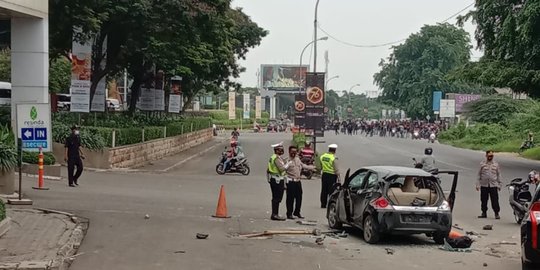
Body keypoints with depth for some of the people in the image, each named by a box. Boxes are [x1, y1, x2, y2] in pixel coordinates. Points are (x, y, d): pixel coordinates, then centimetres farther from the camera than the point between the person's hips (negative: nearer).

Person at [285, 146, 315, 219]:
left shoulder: (297, 159, 15)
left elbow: (303, 166, 30)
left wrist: (313, 167, 35)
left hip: (298, 181, 7)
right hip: (291, 182, -7)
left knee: (299, 197, 11)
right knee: (290, 198, -4)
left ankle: (297, 212, 25)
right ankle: (289, 214, 4)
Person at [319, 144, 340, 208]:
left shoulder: (322, 156, 4)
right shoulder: (333, 158, -15)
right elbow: (336, 169, -14)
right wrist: (338, 176, -7)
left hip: (324, 175, 6)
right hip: (332, 175, -6)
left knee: (324, 190, 12)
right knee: (331, 191, -1)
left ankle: (323, 204, 17)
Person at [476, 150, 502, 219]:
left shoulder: (496, 164, 7)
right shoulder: (482, 164, 4)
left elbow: (498, 174, 12)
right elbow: (479, 174, 7)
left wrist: (499, 184, 7)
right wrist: (478, 185, 3)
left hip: (493, 185, -1)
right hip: (484, 185, 1)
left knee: (495, 200, -4)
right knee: (484, 200, 7)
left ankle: (496, 213, 2)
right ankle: (484, 213, 18)